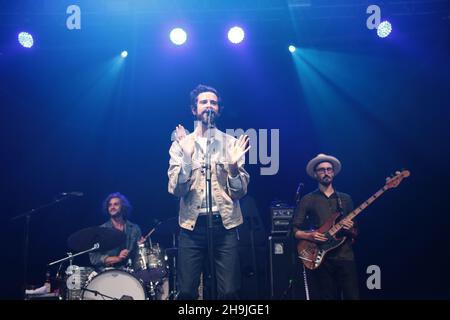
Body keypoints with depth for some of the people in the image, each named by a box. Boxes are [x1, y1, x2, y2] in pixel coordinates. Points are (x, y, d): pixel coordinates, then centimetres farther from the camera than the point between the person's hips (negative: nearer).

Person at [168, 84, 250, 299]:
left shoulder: (231, 143, 5)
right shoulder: (180, 144, 5)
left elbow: (240, 192, 1)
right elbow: (176, 190, -6)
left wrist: (233, 165, -17)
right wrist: (187, 157, -18)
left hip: (224, 224, 0)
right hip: (192, 225, 0)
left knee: (229, 291, -3)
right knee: (186, 291, 2)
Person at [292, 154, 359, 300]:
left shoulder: (345, 199, 14)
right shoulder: (307, 200, 5)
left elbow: (355, 232, 16)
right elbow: (294, 230, 2)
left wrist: (350, 230, -6)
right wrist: (309, 235, -15)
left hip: (345, 257, 2)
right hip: (320, 258, -2)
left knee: (352, 296, -4)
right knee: (327, 296, 1)